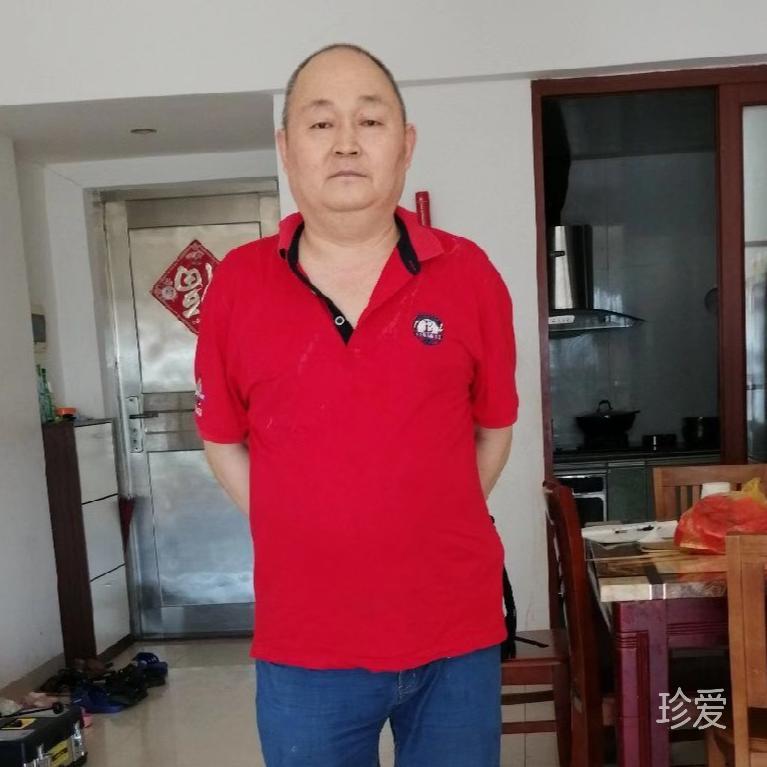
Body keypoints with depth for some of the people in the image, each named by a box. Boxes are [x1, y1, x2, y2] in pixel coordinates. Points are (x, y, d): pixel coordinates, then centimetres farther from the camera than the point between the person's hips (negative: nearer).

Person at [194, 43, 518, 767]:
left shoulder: (469, 274, -5)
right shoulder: (236, 283, -5)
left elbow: (494, 428, 6)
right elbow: (222, 439, 6)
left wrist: (431, 534, 2)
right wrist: (302, 539, 1)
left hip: (458, 634, 1)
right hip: (302, 646, 0)